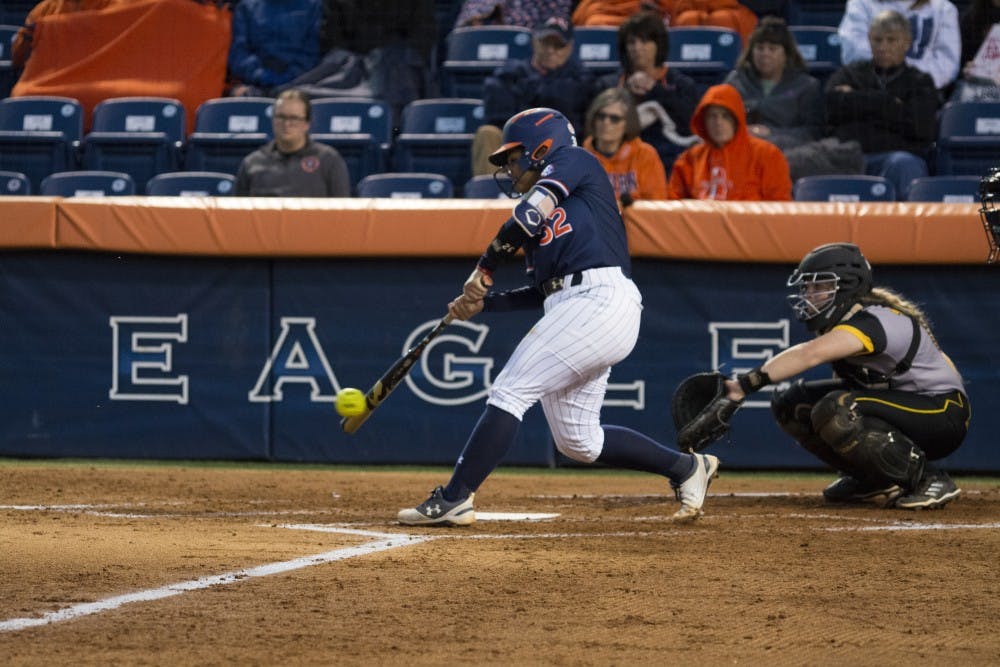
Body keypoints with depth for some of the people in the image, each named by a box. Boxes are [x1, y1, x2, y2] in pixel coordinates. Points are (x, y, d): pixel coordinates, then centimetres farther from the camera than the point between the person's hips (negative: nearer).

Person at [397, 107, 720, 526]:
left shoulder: (575, 161, 6)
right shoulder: (541, 217, 29)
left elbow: (530, 214, -10)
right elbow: (541, 292, 24)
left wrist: (484, 269, -7)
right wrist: (481, 303, 15)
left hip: (599, 299, -10)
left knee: (510, 392, -12)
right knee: (577, 441, 10)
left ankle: (452, 501, -13)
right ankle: (687, 468, 21)